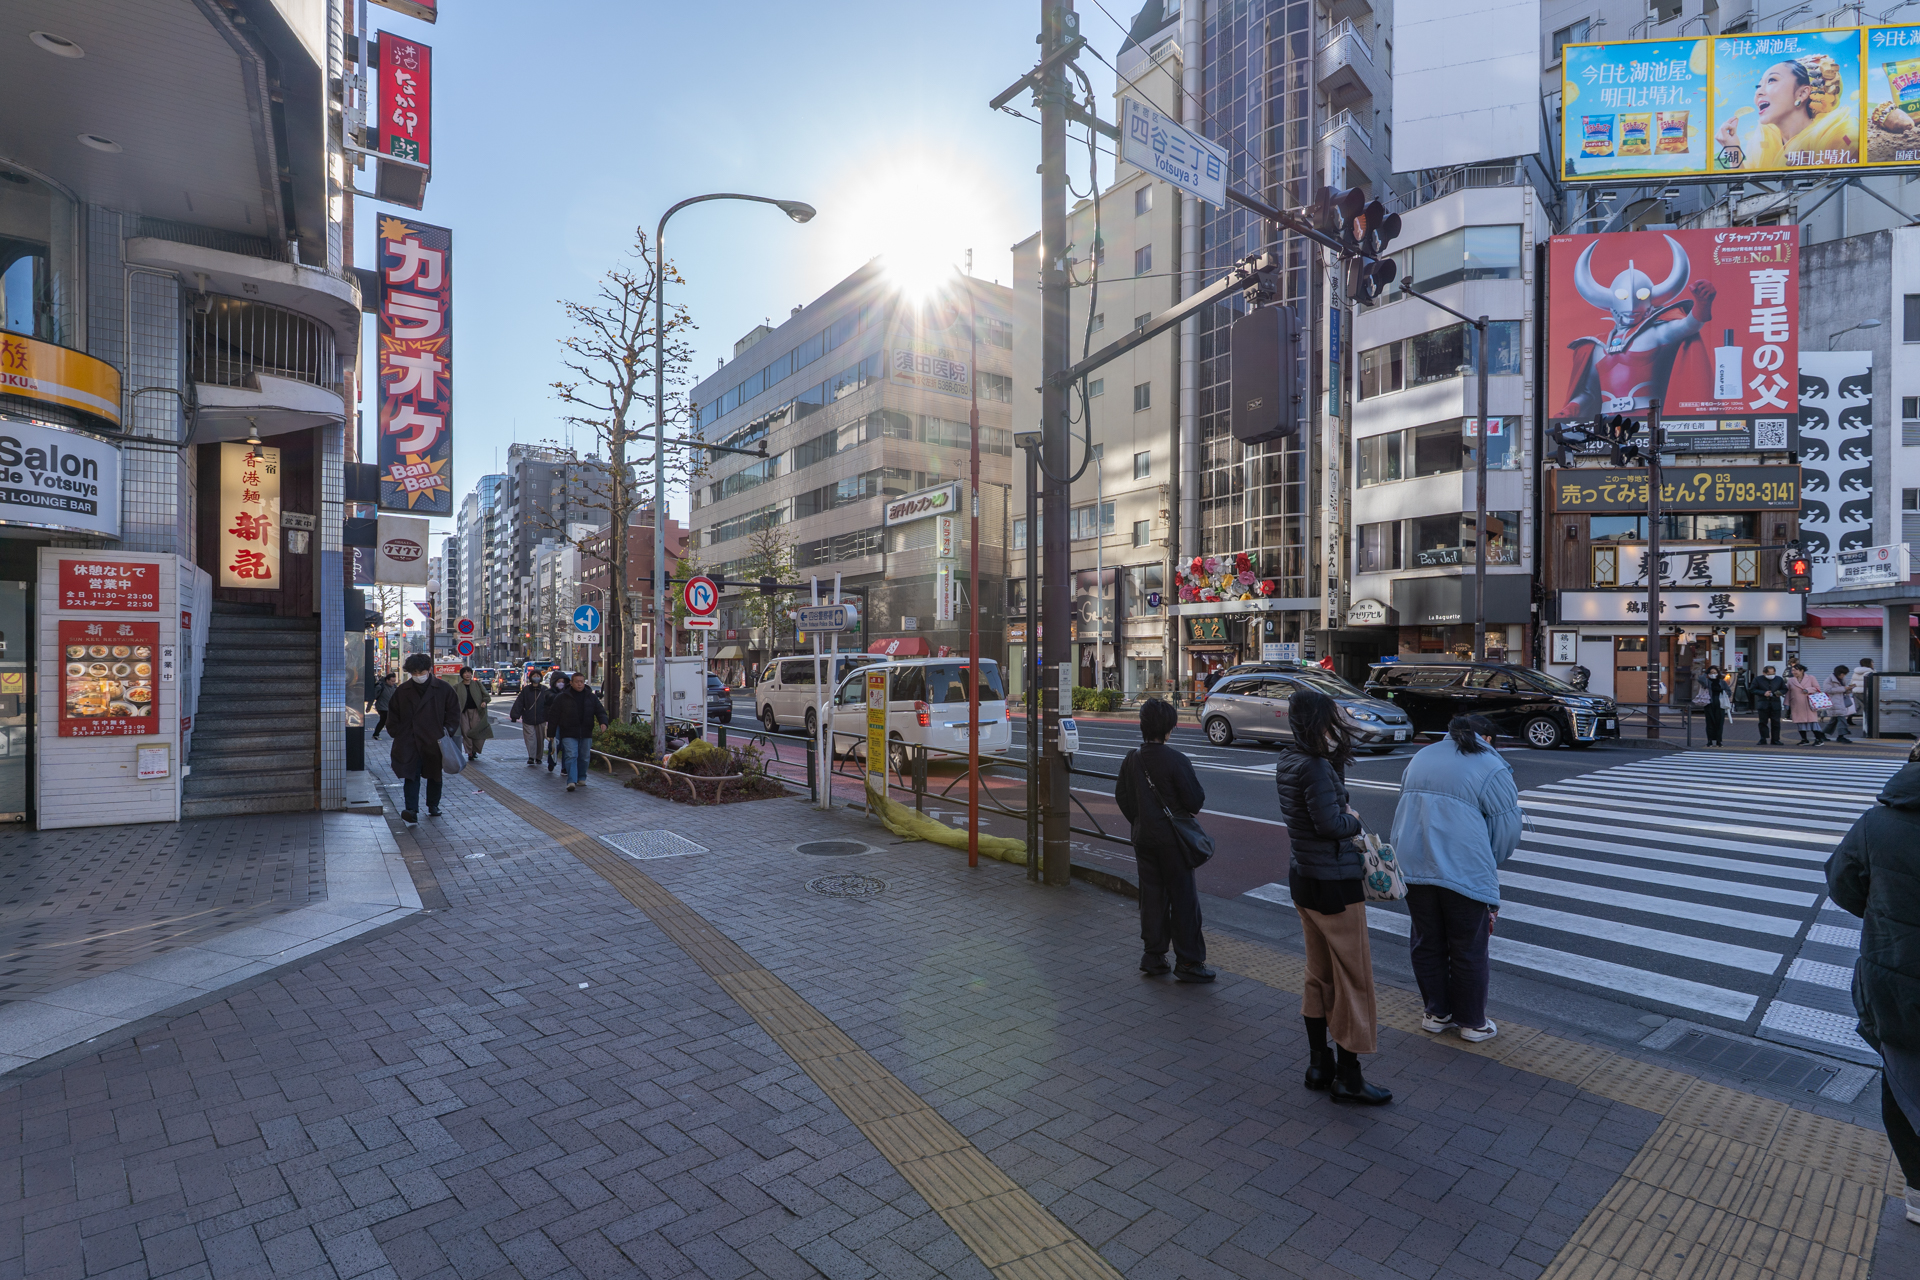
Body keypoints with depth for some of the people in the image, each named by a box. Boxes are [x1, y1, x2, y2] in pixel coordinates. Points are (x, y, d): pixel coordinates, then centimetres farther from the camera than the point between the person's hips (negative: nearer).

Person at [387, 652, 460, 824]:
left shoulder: (443, 689, 0)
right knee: (411, 775, -8)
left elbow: (453, 711, 6)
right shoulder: (402, 691, 5)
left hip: (434, 741, 0)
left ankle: (433, 805, 26)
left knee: (434, 775, 12)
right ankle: (411, 810, -12)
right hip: (410, 742, 0)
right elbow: (393, 714, 13)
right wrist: (398, 734, 5)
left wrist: (448, 729, -3)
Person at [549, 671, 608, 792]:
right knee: (571, 756, -14)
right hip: (569, 734, -3)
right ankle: (571, 781, -18)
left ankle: (581, 778, 25)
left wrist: (603, 722, -11)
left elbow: (600, 711, 10)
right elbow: (553, 715, 4)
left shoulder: (591, 697, 8)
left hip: (586, 733, 3)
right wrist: (552, 734, 2)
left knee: (584, 757, 9)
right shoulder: (562, 697, 0)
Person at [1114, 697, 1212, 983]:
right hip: (1172, 839, -5)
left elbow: (1121, 796, 8)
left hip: (1144, 838, 6)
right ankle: (1188, 963, 11)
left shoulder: (1132, 759, -1)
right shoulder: (1177, 760, -19)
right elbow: (1195, 801, -15)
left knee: (1151, 896, 14)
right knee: (1183, 898, 4)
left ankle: (1153, 957, 21)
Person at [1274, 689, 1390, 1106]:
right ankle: (1347, 1078, 17)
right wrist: (1354, 820, -8)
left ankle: (1318, 1064, 31)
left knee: (1319, 975, 19)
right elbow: (1330, 824, -25)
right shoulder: (1315, 767, -23)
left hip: (1303, 878, 9)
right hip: (1333, 883, -9)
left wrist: (1336, 750, 3)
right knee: (1353, 978, 6)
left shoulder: (1287, 762, 5)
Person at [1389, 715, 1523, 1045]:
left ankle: (1436, 1012, 30)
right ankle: (1472, 1023, 24)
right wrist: (1490, 863, 17)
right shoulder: (1491, 768, -4)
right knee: (1468, 950, 10)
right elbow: (1507, 830, -1)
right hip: (1465, 872, -5)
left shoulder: (1419, 758, 14)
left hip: (1413, 868, 5)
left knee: (1427, 943, 16)